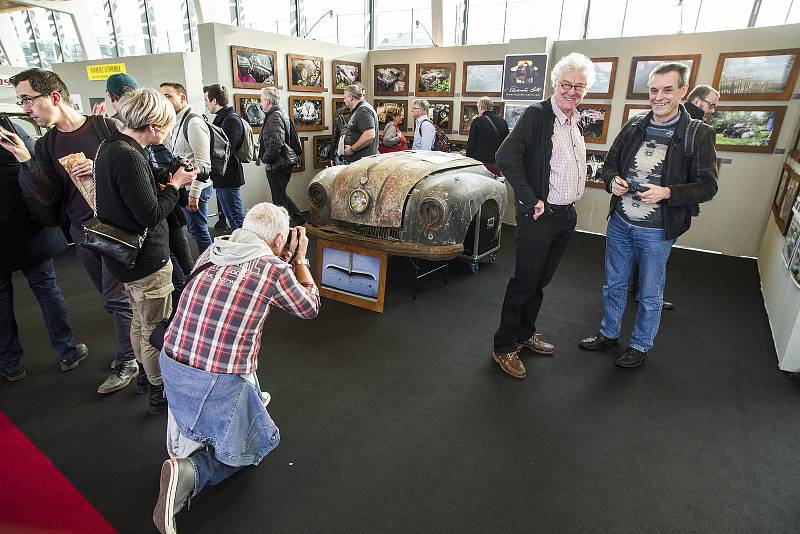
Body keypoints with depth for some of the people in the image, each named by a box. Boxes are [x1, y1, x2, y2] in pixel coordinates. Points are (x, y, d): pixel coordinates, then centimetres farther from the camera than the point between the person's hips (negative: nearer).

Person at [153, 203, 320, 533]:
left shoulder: (213, 252, 4)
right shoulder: (274, 269, -14)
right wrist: (299, 259, 13)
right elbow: (310, 308, 5)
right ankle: (190, 472, -4)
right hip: (217, 382, -7)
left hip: (170, 364, 7)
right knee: (259, 442, 16)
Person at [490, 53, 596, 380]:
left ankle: (525, 334, 32)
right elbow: (506, 157, -24)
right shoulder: (537, 115, -12)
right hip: (540, 215, -8)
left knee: (540, 281, 17)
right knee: (524, 282, -2)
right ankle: (504, 347, 12)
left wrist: (569, 205, 15)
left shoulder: (576, 121, 13)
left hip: (567, 215, 8)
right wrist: (531, 200, -21)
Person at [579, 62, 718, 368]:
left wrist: (666, 192, -24)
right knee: (614, 285, 18)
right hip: (619, 223, 4)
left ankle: (641, 345, 32)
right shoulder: (633, 128, 3)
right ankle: (609, 334, 37)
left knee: (650, 295, 11)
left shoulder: (699, 134, -8)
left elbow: (707, 186, -8)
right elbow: (610, 165, 12)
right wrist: (613, 181, -10)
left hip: (657, 231, -4)